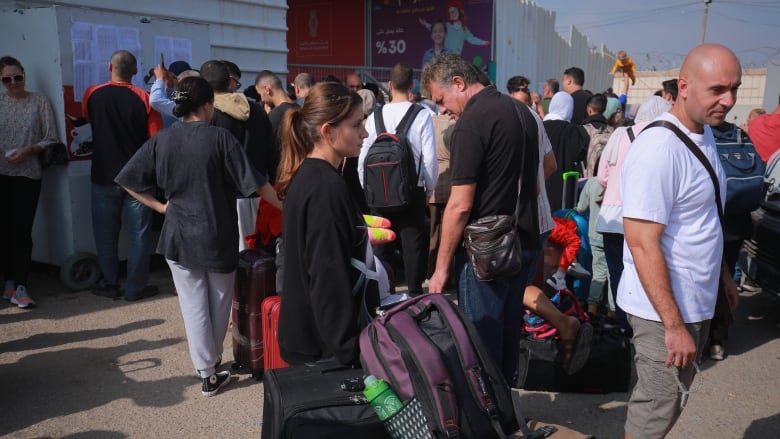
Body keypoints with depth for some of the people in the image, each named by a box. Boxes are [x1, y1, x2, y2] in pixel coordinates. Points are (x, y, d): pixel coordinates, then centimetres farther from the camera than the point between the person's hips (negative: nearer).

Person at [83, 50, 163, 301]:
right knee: (138, 234, 6)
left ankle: (109, 285, 19)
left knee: (106, 233, 12)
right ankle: (136, 287, 11)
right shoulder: (144, 99, -10)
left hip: (104, 176, 2)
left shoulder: (92, 95, -3)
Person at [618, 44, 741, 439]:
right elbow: (642, 244, -26)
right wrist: (674, 325, -25)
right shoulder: (659, 148, -23)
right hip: (665, 308, -9)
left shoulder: (705, 133, 6)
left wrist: (722, 274, 20)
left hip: (694, 301, 9)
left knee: (670, 399, 22)